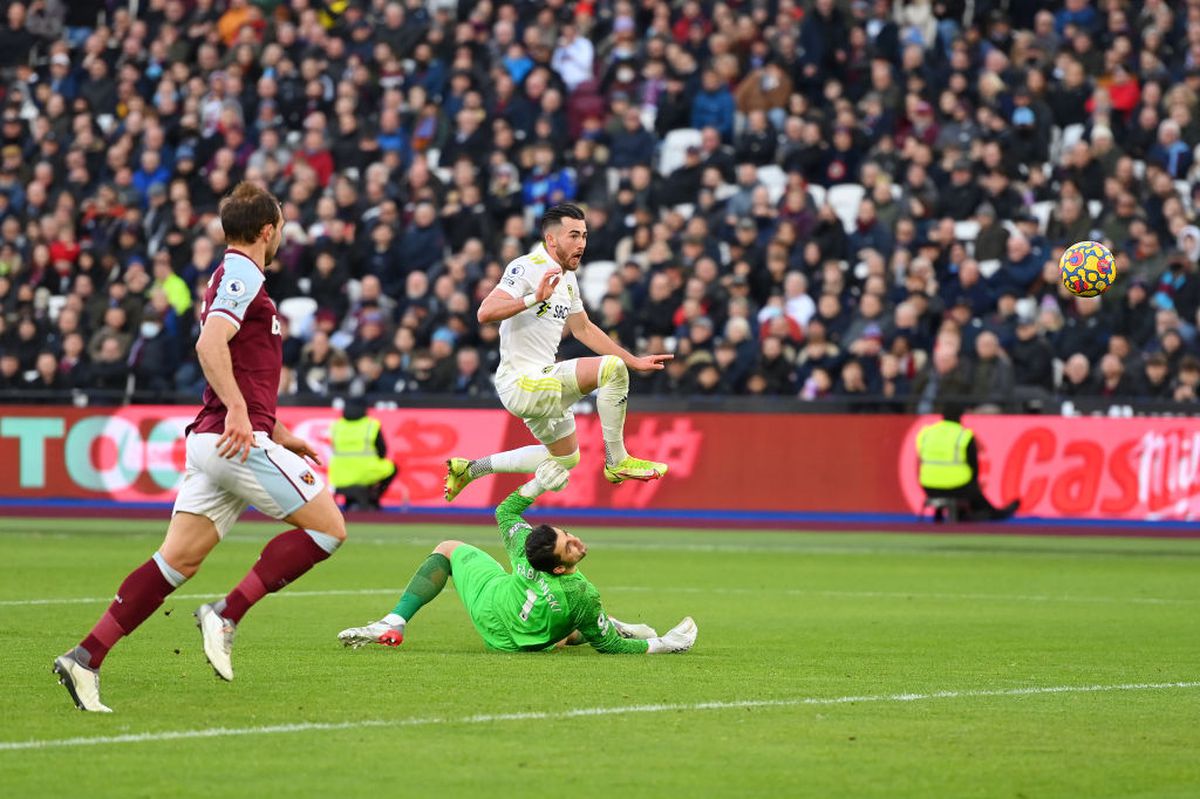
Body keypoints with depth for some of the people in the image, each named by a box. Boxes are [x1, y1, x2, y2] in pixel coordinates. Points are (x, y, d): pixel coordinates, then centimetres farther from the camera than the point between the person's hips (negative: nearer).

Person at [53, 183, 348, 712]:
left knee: (178, 559, 3)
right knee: (328, 526, -2)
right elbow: (210, 344, -24)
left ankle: (86, 656, -7)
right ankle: (226, 614, -8)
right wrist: (238, 411, -31)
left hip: (214, 442, 9)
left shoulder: (234, 277, 24)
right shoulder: (243, 276, -7)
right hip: (240, 441, -9)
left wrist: (278, 435, 31)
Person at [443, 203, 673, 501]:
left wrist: (635, 362, 22)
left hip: (542, 381, 10)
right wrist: (534, 298, -40)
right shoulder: (526, 269, -16)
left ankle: (470, 469, 33)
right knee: (611, 368, -23)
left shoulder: (568, 278, 13)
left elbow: (583, 329, 24)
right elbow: (485, 312, -27)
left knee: (566, 458, 25)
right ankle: (616, 461, -14)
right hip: (520, 383, -10)